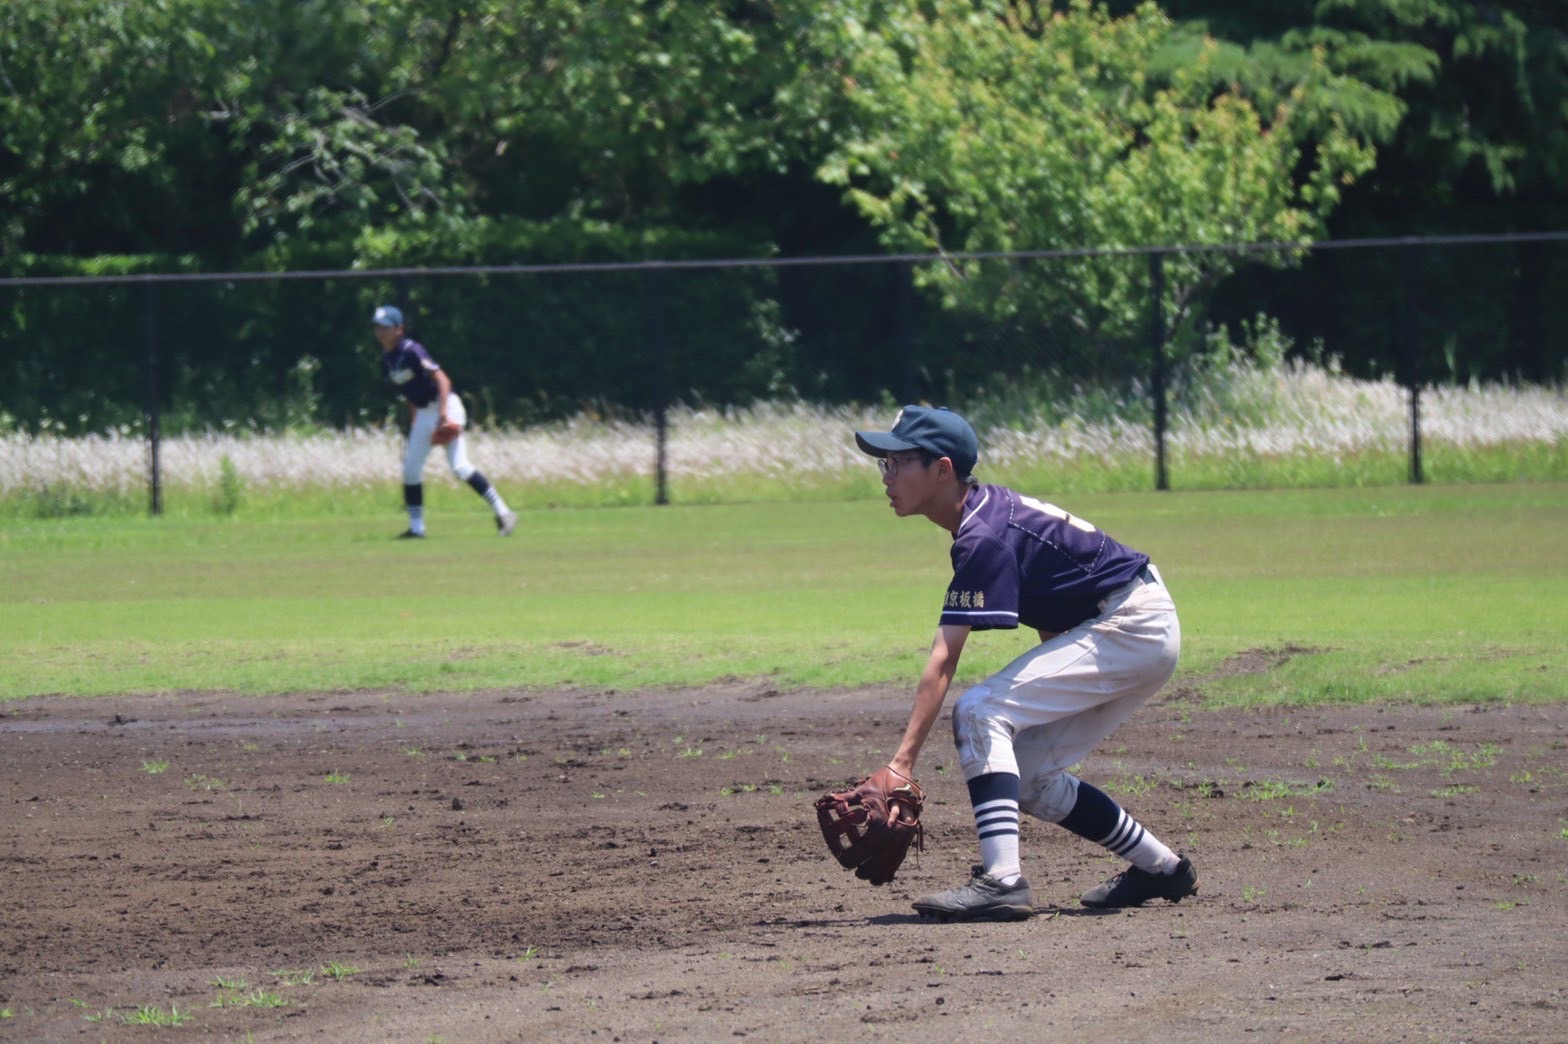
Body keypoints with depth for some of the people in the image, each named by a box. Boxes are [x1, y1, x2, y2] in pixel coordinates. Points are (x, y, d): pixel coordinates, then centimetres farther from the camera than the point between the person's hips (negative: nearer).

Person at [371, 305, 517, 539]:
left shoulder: (411, 351, -16)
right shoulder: (387, 359, 9)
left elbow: (442, 379, -22)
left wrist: (443, 412, -32)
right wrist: (413, 423, 17)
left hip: (445, 407, -9)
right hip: (424, 413, 9)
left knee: (459, 467, -18)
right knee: (410, 469, 5)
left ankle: (502, 513, -13)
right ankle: (416, 527, 14)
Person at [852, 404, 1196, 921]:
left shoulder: (984, 538, -22)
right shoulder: (989, 508, 8)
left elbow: (942, 664, -28)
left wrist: (902, 761, -32)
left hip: (1131, 626, -10)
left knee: (979, 711, -19)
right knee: (1027, 776, 11)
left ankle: (1002, 880, -30)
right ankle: (1162, 869, 22)